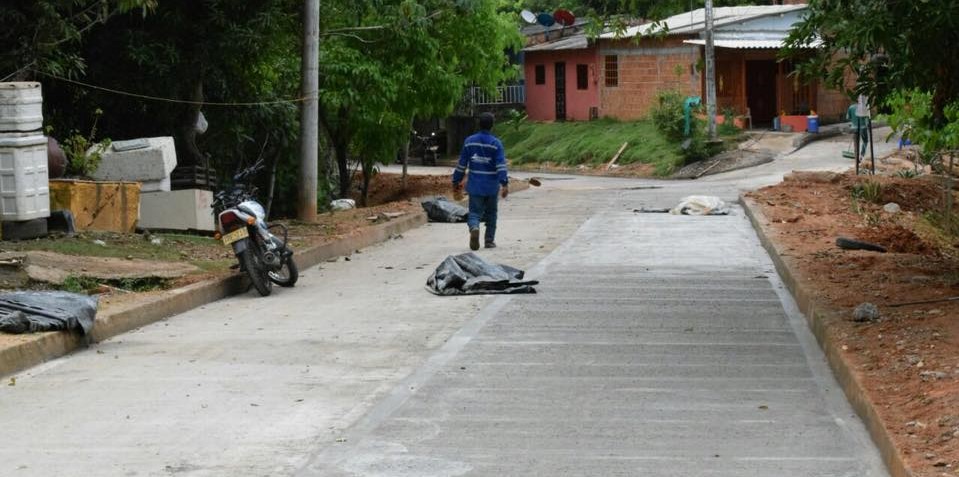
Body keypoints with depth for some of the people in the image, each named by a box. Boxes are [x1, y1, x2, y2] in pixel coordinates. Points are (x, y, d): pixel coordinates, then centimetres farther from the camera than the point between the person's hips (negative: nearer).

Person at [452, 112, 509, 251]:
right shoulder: (496, 143, -6)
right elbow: (501, 165, -14)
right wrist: (505, 183, -16)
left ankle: (474, 228, -30)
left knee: (474, 212, 1)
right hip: (492, 186, -1)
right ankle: (490, 240, 18)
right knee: (490, 214, 15)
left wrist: (456, 182, 14)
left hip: (475, 186, 1)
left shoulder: (469, 141, 1)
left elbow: (462, 164, 6)